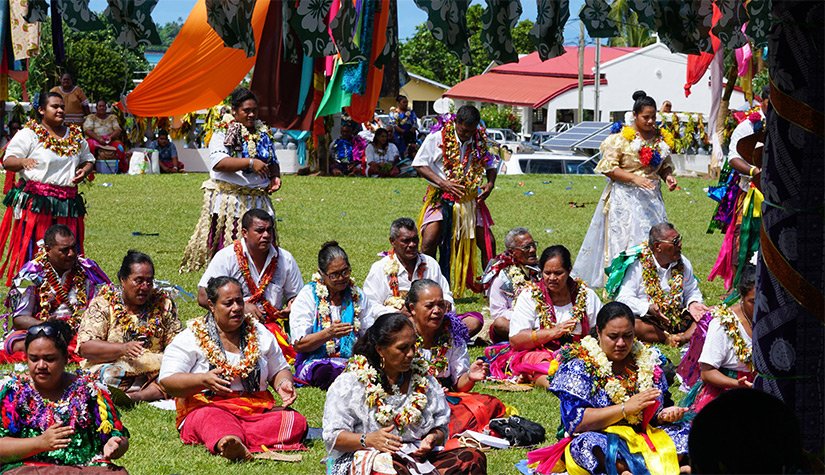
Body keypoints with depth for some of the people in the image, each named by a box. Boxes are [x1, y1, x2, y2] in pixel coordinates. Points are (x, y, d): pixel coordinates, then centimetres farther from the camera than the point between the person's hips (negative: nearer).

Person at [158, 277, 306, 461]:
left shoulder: (259, 333, 18)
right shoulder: (190, 338, 4)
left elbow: (279, 370, 27)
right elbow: (167, 381, -4)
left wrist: (283, 384, 1)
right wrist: (203, 380, -24)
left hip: (258, 410, 4)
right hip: (208, 407, -3)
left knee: (296, 422, -28)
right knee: (213, 418, -40)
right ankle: (236, 446, -75)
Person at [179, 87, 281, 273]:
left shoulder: (262, 132, 16)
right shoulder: (223, 132, -3)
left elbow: (273, 161, 26)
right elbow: (218, 162, -18)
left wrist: (275, 177, 3)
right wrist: (250, 162, -24)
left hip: (258, 200, 5)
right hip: (229, 201, -5)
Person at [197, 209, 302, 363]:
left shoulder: (285, 259, 9)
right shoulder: (226, 258, -2)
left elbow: (295, 296, 21)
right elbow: (204, 298, -5)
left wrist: (292, 306, -5)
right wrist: (242, 307, -12)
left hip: (273, 324, 3)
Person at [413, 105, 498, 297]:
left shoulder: (481, 140, 3)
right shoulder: (437, 138, -9)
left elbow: (490, 165, 18)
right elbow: (419, 164, -7)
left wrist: (490, 184, -2)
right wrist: (442, 183, -18)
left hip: (470, 200, 4)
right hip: (442, 199, -4)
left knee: (488, 243, 3)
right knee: (429, 242, -16)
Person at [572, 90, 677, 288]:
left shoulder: (661, 137, 9)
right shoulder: (621, 137, -8)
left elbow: (665, 165, 22)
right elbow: (608, 168, -9)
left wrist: (668, 176, -1)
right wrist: (634, 178, -19)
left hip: (652, 197, 5)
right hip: (625, 197, -5)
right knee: (623, 240, -8)